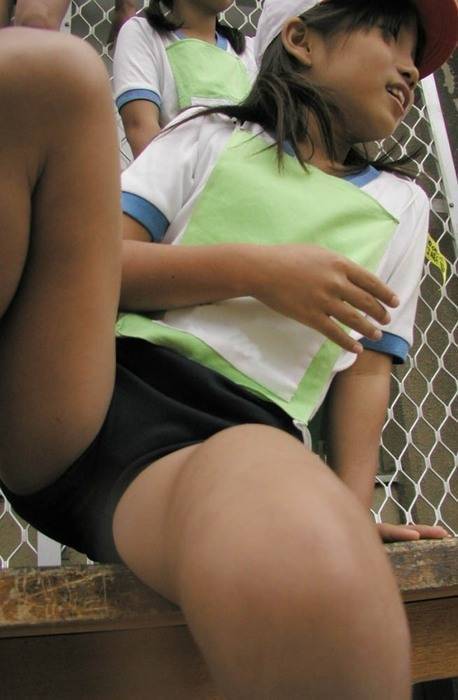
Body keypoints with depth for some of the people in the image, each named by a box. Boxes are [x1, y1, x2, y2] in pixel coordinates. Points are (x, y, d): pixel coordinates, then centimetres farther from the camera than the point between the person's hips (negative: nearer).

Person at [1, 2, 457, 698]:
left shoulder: (401, 206, 27)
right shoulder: (208, 135, 22)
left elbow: (367, 366, 19)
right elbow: (98, 261, 9)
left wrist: (354, 511, 4)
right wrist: (253, 271, -4)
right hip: (83, 396, 3)